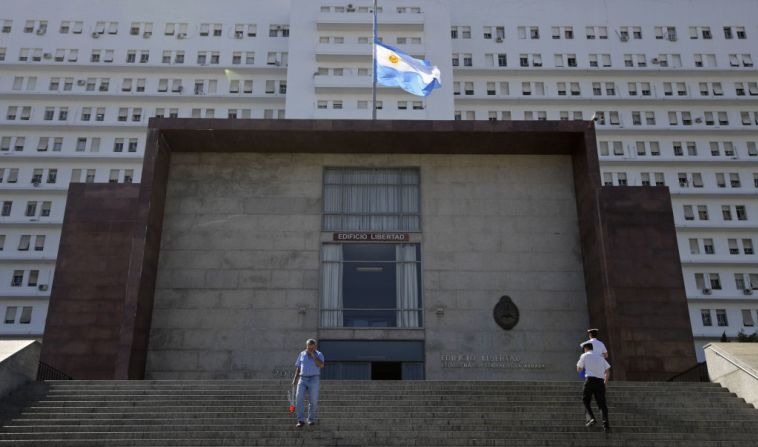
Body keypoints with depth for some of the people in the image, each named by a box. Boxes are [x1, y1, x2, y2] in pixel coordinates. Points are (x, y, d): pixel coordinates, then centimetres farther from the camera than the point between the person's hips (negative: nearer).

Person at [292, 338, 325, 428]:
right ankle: (301, 420, -10)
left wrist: (313, 355, -18)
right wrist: (295, 379, 3)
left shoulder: (319, 354, 0)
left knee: (313, 401, -1)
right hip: (303, 379, 2)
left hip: (314, 380, -2)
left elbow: (321, 365, -17)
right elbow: (298, 368, 12)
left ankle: (311, 419, 17)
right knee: (299, 399, -13)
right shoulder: (302, 354, 9)